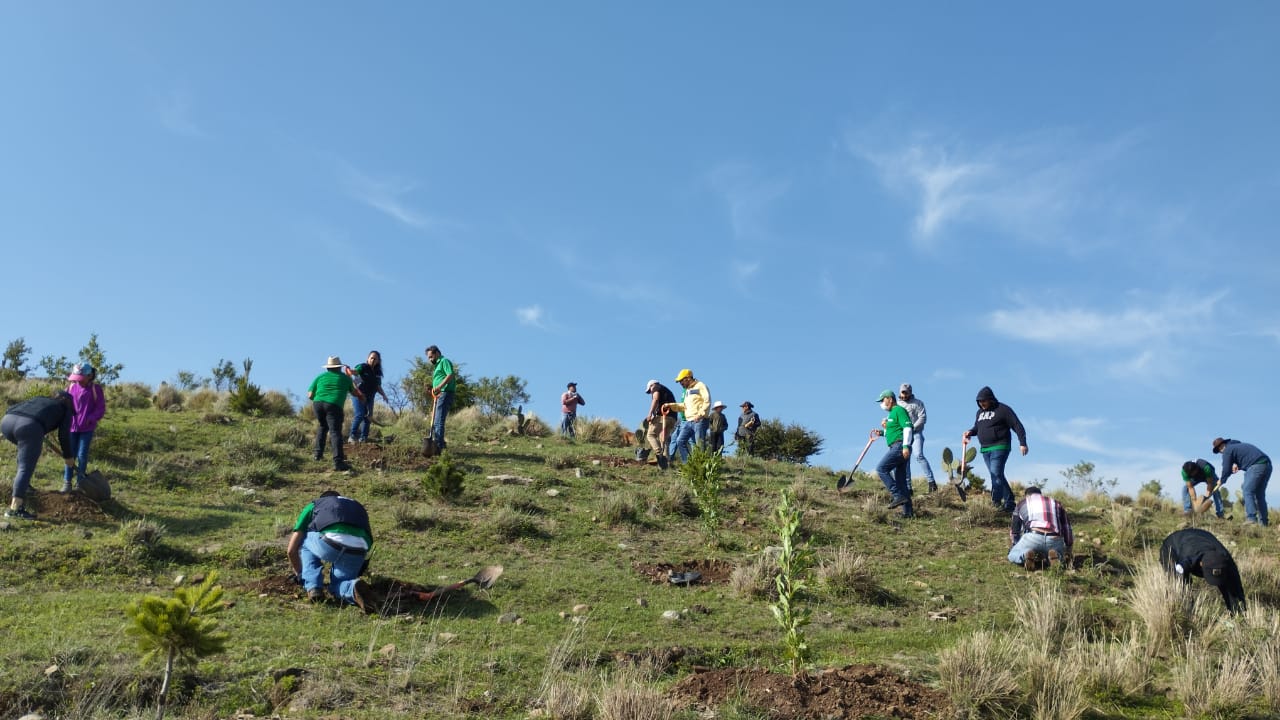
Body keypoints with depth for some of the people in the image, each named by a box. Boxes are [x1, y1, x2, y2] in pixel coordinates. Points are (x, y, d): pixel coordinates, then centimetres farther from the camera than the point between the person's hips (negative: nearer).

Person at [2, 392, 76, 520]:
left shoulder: (39, 399, 37)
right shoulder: (66, 410, 23)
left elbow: (12, 410, 33)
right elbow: (64, 435, 16)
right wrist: (68, 456, 29)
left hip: (7, 421, 6)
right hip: (29, 428, -6)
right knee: (26, 469, -6)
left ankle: (22, 483, 31)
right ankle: (15, 508, -14)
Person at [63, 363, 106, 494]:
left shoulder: (95, 389, -8)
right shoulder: (72, 387, 1)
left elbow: (101, 408, -6)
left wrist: (90, 419, -20)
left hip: (87, 428, -3)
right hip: (72, 425, 3)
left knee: (82, 455, 0)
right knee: (70, 454, 7)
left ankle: (80, 483, 11)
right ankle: (67, 482, 14)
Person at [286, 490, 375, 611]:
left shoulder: (313, 505, 32)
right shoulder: (358, 507, 39)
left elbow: (292, 550, 32)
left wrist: (301, 575, 49)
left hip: (331, 542, -3)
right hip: (358, 550, 3)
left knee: (304, 540, 31)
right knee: (338, 587, 28)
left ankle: (313, 588, 16)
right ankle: (354, 588, -7)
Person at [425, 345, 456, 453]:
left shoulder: (444, 361, -2)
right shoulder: (437, 365, 28)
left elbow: (450, 375, -18)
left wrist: (439, 386, -27)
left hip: (445, 393, -10)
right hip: (439, 396, 10)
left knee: (439, 422, -14)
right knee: (435, 422, 12)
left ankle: (438, 447, -17)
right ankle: (438, 446, 16)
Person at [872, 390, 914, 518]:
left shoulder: (899, 410, -6)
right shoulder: (892, 413, 24)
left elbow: (907, 427, -17)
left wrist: (906, 446, -24)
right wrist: (881, 432, 15)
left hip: (899, 446, -10)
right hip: (896, 447, 10)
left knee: (881, 469, -14)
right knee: (900, 479, 8)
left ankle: (899, 496, -16)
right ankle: (907, 511, 7)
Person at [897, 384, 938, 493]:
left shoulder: (918, 403, 6)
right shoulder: (897, 404, 18)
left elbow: (922, 418, -4)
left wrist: (912, 427, -15)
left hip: (915, 434, -5)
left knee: (919, 455, -23)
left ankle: (931, 481, -22)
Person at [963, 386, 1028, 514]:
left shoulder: (1003, 410, -4)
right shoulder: (980, 412, 17)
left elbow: (1018, 426, -6)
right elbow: (977, 428, 28)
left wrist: (1022, 443, -12)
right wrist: (970, 432, 6)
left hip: (1000, 447, -7)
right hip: (985, 449, 7)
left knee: (996, 473, -17)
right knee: (997, 475, 7)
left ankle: (996, 500, -18)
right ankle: (1009, 502, 13)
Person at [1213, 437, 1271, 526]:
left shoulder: (1227, 450, 1)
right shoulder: (1240, 445, 28)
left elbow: (1226, 469, 2)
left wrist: (1222, 481, 17)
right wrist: (1237, 465, 30)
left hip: (1256, 466, -9)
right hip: (1267, 465, 9)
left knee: (1247, 491, -9)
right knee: (1260, 494, 13)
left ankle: (1251, 519, -19)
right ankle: (1263, 522, 12)